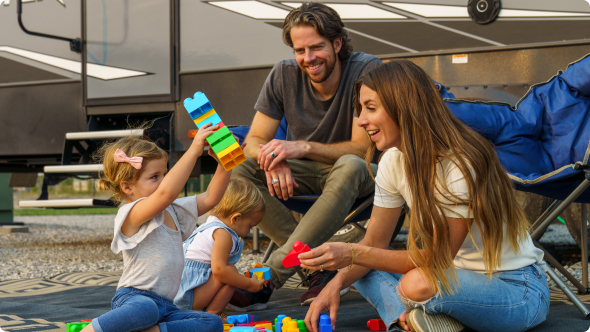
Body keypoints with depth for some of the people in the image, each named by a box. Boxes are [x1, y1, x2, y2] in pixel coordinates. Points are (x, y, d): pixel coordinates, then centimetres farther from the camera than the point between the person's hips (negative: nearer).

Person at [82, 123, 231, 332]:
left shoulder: (173, 211, 18)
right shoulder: (132, 215, -9)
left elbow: (210, 198, 14)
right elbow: (166, 193, -28)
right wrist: (194, 150, -28)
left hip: (165, 306, 8)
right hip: (133, 298, -8)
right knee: (145, 310, -42)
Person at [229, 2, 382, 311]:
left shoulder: (367, 70, -19)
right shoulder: (284, 75, -9)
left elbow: (362, 148, -22)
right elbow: (254, 140, -8)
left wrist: (303, 148, -37)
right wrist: (273, 161, -33)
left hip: (354, 174, -3)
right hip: (301, 173, 4)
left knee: (350, 167, -40)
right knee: (238, 171, -23)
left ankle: (268, 279, -38)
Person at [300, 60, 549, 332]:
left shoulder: (461, 165, -26)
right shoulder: (394, 161, -2)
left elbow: (437, 258, -24)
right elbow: (374, 242, 2)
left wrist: (353, 254, -30)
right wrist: (336, 284, -17)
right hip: (458, 275, 8)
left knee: (418, 284, -37)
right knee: (359, 269, -6)